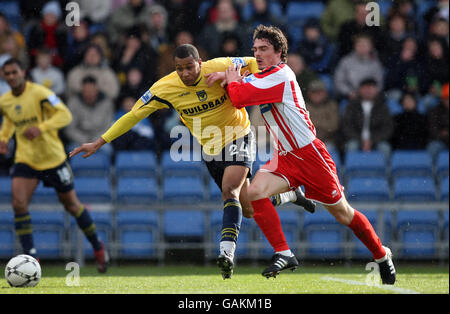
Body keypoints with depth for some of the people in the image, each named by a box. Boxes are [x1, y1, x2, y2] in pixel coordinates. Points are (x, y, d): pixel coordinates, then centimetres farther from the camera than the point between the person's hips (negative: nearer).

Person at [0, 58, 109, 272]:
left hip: (53, 158, -4)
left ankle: (98, 247, 29)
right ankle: (30, 256, -11)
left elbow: (65, 115, -21)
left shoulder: (39, 93, -15)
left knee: (71, 205, 9)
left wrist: (41, 128, -34)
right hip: (25, 160, 4)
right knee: (19, 204, -17)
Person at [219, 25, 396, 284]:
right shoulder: (261, 77, 8)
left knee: (343, 214, 4)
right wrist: (232, 79, 5)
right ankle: (284, 254, -14)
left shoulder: (280, 76, -19)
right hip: (284, 158, 8)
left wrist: (233, 81, -4)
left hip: (310, 154, -8)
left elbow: (239, 97, -25)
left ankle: (382, 255, 27)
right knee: (255, 192, -19)